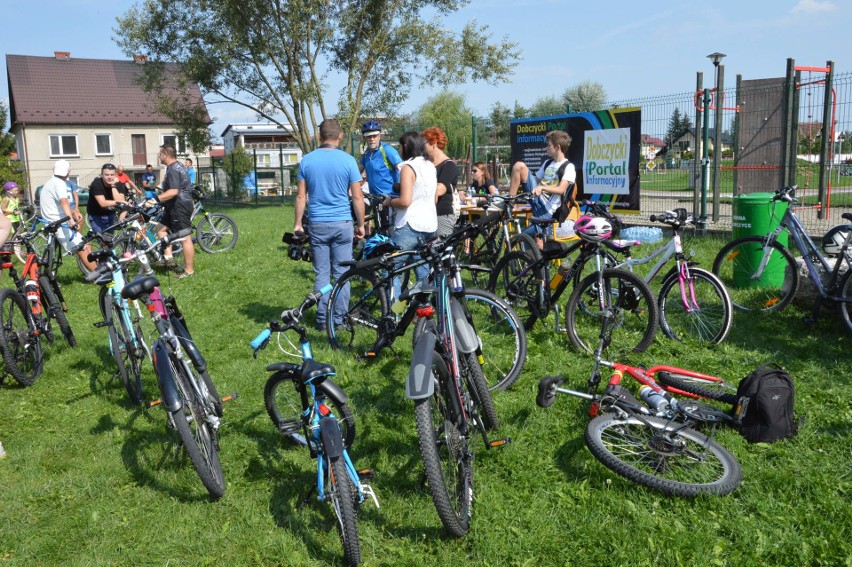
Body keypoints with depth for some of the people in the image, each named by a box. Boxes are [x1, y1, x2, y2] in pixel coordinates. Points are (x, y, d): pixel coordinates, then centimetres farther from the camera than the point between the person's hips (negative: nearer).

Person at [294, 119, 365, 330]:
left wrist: (298, 224, 11)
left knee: (321, 274, 7)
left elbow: (301, 196, 2)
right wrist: (361, 225, 6)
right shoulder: (348, 160, -5)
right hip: (342, 224, -2)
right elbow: (357, 197, -4)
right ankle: (339, 319, 11)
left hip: (317, 224, 2)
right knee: (341, 273, 6)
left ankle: (322, 319, 11)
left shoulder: (307, 160, 1)